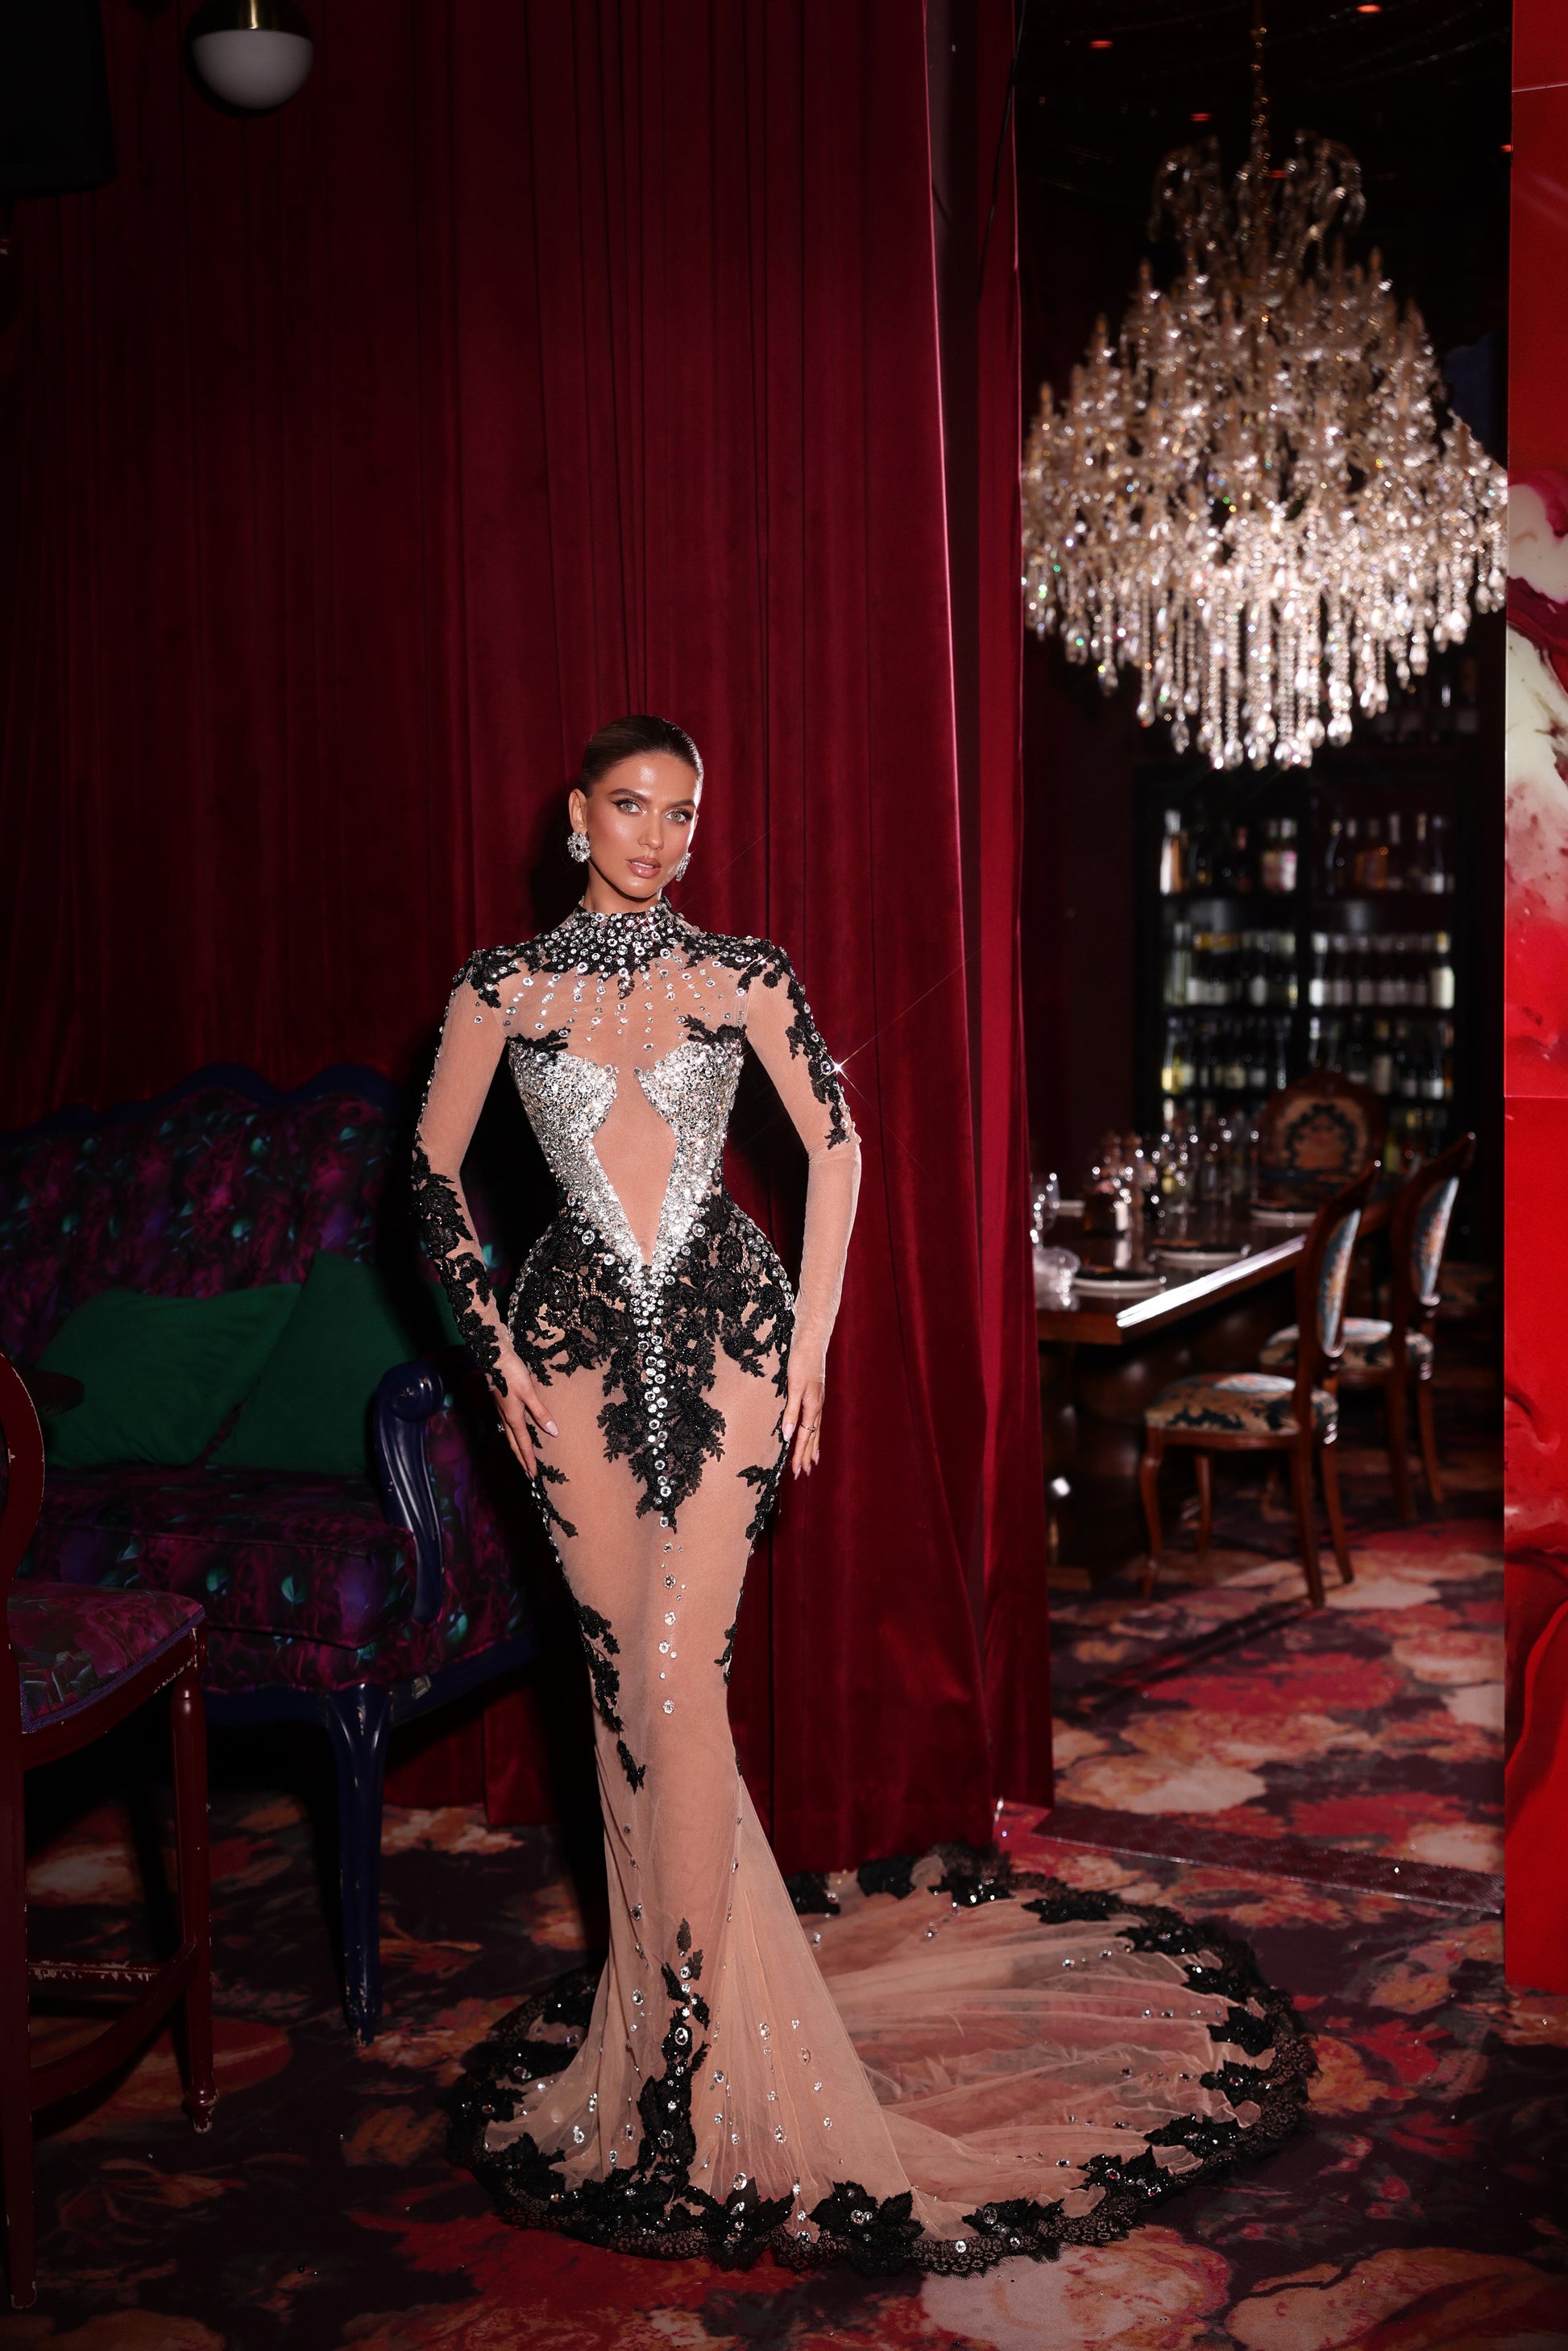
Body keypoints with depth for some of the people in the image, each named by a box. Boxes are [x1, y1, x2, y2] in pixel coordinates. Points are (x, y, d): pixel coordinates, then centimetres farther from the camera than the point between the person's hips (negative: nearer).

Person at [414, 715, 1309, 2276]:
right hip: (575, 1338, 2)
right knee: (622, 1669, 5)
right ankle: (672, 1969, 22)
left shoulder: (744, 977, 4)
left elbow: (835, 1148, 7)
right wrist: (493, 1344, 3)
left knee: (673, 1673, -9)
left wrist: (810, 1340, 2)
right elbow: (434, 1165, 10)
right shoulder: (504, 986, 5)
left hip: (723, 1328, -1)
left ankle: (699, 2048, -2)